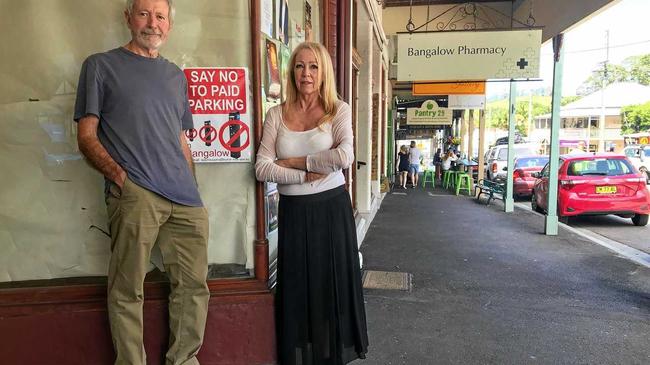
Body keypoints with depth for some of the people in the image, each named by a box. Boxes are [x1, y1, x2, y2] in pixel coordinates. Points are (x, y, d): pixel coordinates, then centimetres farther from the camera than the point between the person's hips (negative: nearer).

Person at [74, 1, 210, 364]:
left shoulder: (176, 76, 24)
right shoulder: (101, 65, 10)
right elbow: (87, 136, 4)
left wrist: (192, 189, 14)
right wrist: (117, 173, -13)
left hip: (186, 198, 5)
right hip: (134, 194, -4)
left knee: (194, 285, 5)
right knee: (128, 290, -4)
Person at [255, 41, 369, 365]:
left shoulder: (338, 110, -1)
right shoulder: (276, 114, 3)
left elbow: (344, 156, -18)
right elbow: (262, 168, -5)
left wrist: (295, 160, -13)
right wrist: (305, 176, -14)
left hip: (331, 207, -1)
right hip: (293, 210, 2)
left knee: (333, 280, 8)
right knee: (297, 283, 9)